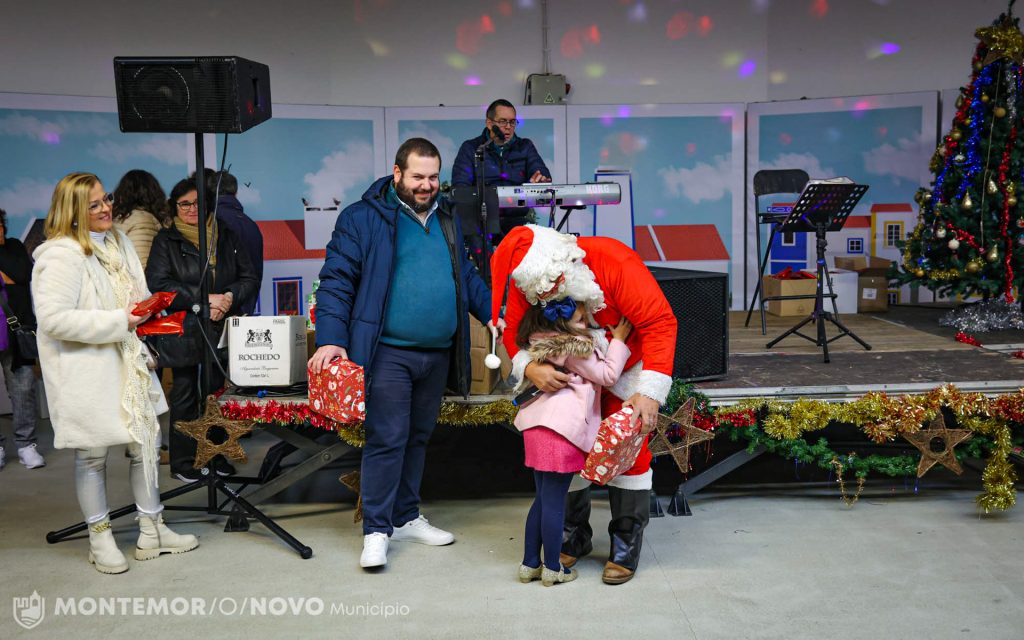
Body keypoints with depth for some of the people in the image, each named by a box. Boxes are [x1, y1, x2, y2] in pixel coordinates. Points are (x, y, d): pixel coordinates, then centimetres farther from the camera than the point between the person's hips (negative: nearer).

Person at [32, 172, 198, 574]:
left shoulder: (118, 242, 9)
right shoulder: (61, 254, -17)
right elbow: (53, 319, -24)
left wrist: (145, 307, 0)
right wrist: (120, 321, -22)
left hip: (128, 363, 8)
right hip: (86, 371, -7)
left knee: (147, 442, 11)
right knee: (93, 454, 7)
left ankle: (151, 532, 26)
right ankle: (100, 539, 24)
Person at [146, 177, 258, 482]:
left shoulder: (227, 237, 12)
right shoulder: (166, 240, 2)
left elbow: (249, 278, 10)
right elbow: (158, 282, -10)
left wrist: (230, 297, -11)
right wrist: (205, 300, -16)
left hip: (221, 330, 3)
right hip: (184, 331, -3)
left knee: (217, 394, 9)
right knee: (185, 396, 3)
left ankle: (217, 455, 21)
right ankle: (183, 462, 13)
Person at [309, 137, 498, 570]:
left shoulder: (445, 221, 16)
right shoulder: (363, 218, -4)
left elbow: (467, 277, 24)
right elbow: (336, 280, -7)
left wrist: (494, 315, 12)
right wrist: (331, 339, -17)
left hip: (438, 354, 6)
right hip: (389, 352, -6)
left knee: (419, 437, 14)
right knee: (387, 439, -6)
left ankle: (406, 517, 27)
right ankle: (376, 531, 5)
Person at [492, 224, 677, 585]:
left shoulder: (616, 263, -37)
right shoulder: (527, 282, -24)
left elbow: (659, 322, -34)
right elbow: (514, 331, -14)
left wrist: (650, 392, -38)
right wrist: (530, 369, -37)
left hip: (626, 368, -3)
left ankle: (626, 548, 6)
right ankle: (574, 538, 21)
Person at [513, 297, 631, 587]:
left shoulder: (541, 341, 10)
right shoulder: (576, 348, -12)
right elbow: (607, 375, -2)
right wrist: (618, 341, 5)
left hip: (536, 425, 8)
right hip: (561, 429, -8)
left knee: (543, 498, 17)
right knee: (554, 500, 1)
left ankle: (530, 564, 23)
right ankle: (553, 569, 12)